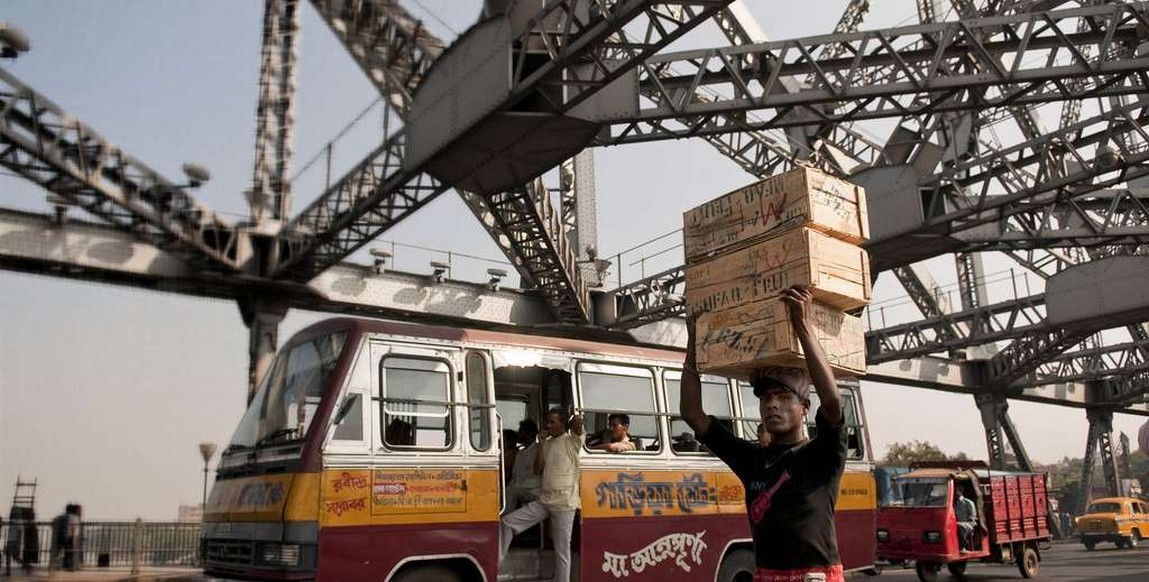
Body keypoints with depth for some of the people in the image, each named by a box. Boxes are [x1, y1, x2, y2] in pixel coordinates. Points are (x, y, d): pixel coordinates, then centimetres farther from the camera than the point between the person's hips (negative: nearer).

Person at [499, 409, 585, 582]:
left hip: (564, 503, -6)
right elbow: (538, 470, 7)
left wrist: (574, 423, -1)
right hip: (543, 501, 6)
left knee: (562, 549, -1)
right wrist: (541, 442, 4)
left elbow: (577, 420, -25)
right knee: (506, 522, 1)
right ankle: (495, 563, 9)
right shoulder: (547, 443, 13)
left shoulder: (572, 441, -6)